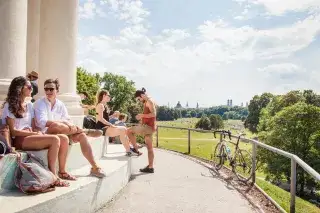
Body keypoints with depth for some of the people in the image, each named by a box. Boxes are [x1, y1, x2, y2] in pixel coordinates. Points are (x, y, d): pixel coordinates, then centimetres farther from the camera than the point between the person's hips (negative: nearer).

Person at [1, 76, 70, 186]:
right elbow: (13, 131, -11)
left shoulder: (29, 105, 17)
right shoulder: (9, 106, -4)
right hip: (19, 139, -7)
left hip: (30, 136, 7)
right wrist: (35, 133, -15)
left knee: (64, 139, -12)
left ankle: (62, 171, -2)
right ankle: (53, 176, -20)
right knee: (54, 139, -28)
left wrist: (38, 132, -8)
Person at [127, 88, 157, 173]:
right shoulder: (147, 102, 20)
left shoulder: (149, 101, -10)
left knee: (129, 131, -7)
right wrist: (142, 117, 16)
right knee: (149, 147, 9)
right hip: (149, 127, 10)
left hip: (148, 126, -10)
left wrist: (142, 115, -19)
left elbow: (153, 114, -22)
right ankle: (150, 167, 13)